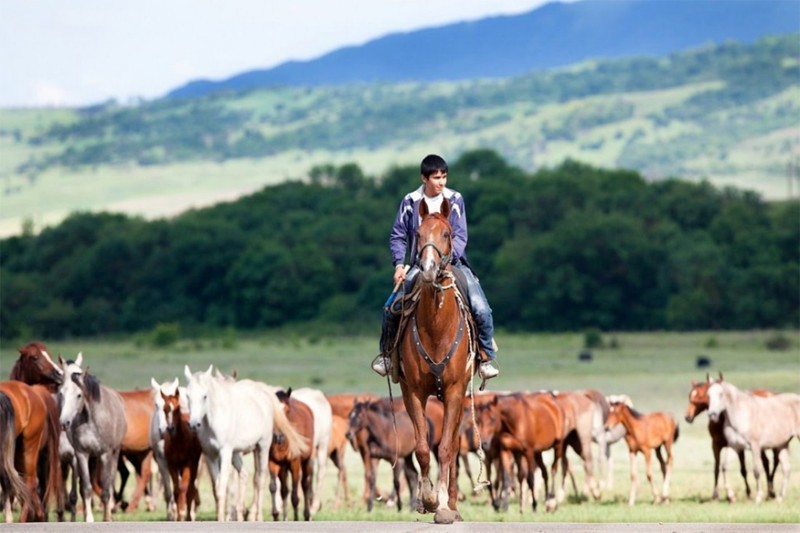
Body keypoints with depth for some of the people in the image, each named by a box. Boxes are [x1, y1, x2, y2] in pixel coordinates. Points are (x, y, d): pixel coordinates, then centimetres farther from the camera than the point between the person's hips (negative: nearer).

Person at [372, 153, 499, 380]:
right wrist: (399, 264, -10)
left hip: (452, 263, -1)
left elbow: (460, 236, -5)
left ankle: (486, 358, -1)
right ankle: (386, 352, 16)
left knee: (481, 310, -19)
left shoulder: (454, 200, -1)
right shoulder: (410, 202, 0)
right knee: (392, 310, -11)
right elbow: (398, 236, 4)